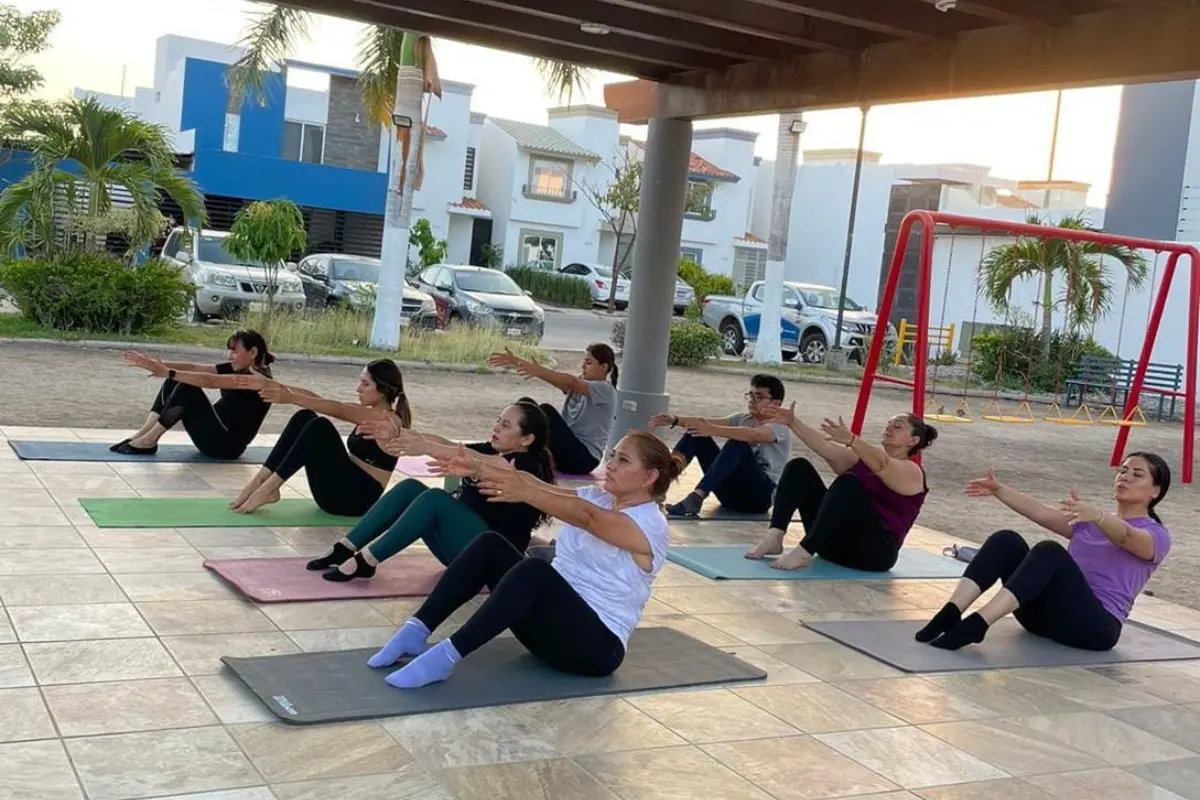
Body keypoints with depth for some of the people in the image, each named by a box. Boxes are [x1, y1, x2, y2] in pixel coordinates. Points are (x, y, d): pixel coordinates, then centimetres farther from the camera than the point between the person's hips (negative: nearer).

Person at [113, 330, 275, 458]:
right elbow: (193, 367, 2)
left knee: (187, 388, -21)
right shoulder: (237, 369, 11)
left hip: (227, 444, -9)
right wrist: (159, 365, -11)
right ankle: (144, 432, -6)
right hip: (217, 434, 9)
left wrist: (168, 373, -30)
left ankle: (149, 441, -15)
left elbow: (210, 381, -26)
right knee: (175, 382, 2)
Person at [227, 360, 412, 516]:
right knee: (304, 417, -4)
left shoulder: (390, 419, -10)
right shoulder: (368, 414, 15)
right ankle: (260, 481, -13)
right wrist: (272, 386, -3)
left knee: (320, 426, -25)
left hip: (358, 497, -8)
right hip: (335, 492, 8)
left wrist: (292, 399, -35)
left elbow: (339, 410, -24)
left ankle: (267, 489, -24)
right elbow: (316, 400, 7)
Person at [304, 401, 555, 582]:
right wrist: (398, 434, -12)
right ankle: (346, 549, -13)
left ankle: (365, 561, -28)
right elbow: (447, 445, 1)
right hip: (461, 543, 8)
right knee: (410, 487, -9)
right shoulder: (492, 450, 14)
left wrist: (426, 448, -38)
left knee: (434, 498, -28)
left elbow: (474, 461, -26)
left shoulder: (527, 465, -10)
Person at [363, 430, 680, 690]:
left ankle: (445, 656, -37)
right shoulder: (598, 498, 12)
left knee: (534, 570, -34)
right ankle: (416, 632, -16)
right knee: (490, 546, -11)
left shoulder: (651, 525, -12)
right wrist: (477, 470, -18)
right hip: (555, 620, 8)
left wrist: (525, 494, -47)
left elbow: (584, 517, -31)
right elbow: (541, 487, -3)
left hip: (597, 643, -8)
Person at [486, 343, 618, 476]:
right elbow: (550, 375, -1)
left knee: (547, 410, -26)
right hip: (565, 452, 8)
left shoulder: (605, 390, -10)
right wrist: (515, 361, -15)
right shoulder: (578, 384, 13)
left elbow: (571, 382, -28)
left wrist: (539, 370, -44)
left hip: (584, 457, -8)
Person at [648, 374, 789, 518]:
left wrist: (713, 430, -44)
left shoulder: (779, 427, -8)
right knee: (697, 432, -5)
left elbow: (754, 435, -31)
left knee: (738, 444, -33)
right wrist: (675, 420, -19)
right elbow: (708, 422, -2)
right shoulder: (742, 419, 13)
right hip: (732, 492, 7)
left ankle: (695, 499, -41)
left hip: (760, 495, -7)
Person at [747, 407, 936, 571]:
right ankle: (774, 537, -23)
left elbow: (882, 465, -26)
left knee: (848, 483, -32)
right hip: (837, 541, 7)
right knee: (799, 468, -5)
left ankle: (805, 551, -39)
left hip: (874, 549, -7)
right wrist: (793, 423, -6)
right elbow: (825, 447, 6)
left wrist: (850, 439, -44)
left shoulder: (911, 472, -3)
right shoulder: (868, 455, 19)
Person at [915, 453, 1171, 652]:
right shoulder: (1089, 522, 25)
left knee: (1049, 552, -32)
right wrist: (999, 490, -8)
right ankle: (950, 613, -34)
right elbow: (1040, 513, 8)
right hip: (1052, 614, 6)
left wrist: (1097, 515, -41)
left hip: (1096, 625, -6)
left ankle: (976, 624, -47)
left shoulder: (1156, 536, 6)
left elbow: (1126, 537, -19)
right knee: (1007, 540, -18)